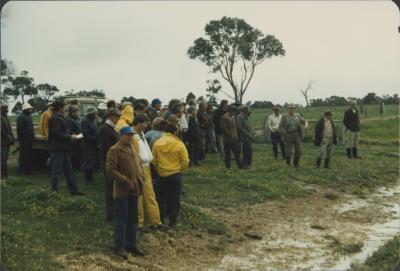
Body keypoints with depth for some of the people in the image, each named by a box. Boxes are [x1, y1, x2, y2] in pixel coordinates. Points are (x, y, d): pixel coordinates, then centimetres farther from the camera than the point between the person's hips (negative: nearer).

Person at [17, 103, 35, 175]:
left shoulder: (29, 116, 17)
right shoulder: (21, 117, -13)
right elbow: (19, 129, -17)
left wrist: (32, 136, 18)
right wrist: (21, 138, -20)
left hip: (29, 139, 9)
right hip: (24, 139, -9)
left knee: (29, 154, 13)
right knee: (24, 154, -5)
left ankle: (28, 168, 21)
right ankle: (23, 169, 1)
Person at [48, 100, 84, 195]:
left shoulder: (60, 118, 17)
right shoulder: (55, 118, -15)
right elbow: (57, 134, -22)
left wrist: (71, 136, 8)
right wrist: (70, 137, -15)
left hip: (63, 149, 11)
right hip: (58, 149, -11)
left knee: (69, 170, 13)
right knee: (56, 170, -3)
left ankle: (74, 190, 20)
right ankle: (54, 190, 4)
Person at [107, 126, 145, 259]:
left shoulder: (133, 149, 16)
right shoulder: (114, 150, -10)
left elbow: (138, 165, 26)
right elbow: (111, 170, -17)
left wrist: (140, 178, 7)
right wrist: (126, 181, -20)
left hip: (134, 189, 8)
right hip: (122, 190, -8)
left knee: (133, 218, 12)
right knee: (121, 218, -2)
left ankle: (131, 245, 23)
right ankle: (119, 247, 8)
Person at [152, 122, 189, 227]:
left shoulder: (157, 143, -4)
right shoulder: (179, 144, -11)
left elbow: (154, 161, 2)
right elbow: (185, 161, -8)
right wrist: (181, 171, 10)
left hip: (161, 175, 2)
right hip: (175, 175, -2)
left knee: (160, 198, 16)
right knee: (174, 199, 8)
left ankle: (160, 220, 20)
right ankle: (172, 221, 12)